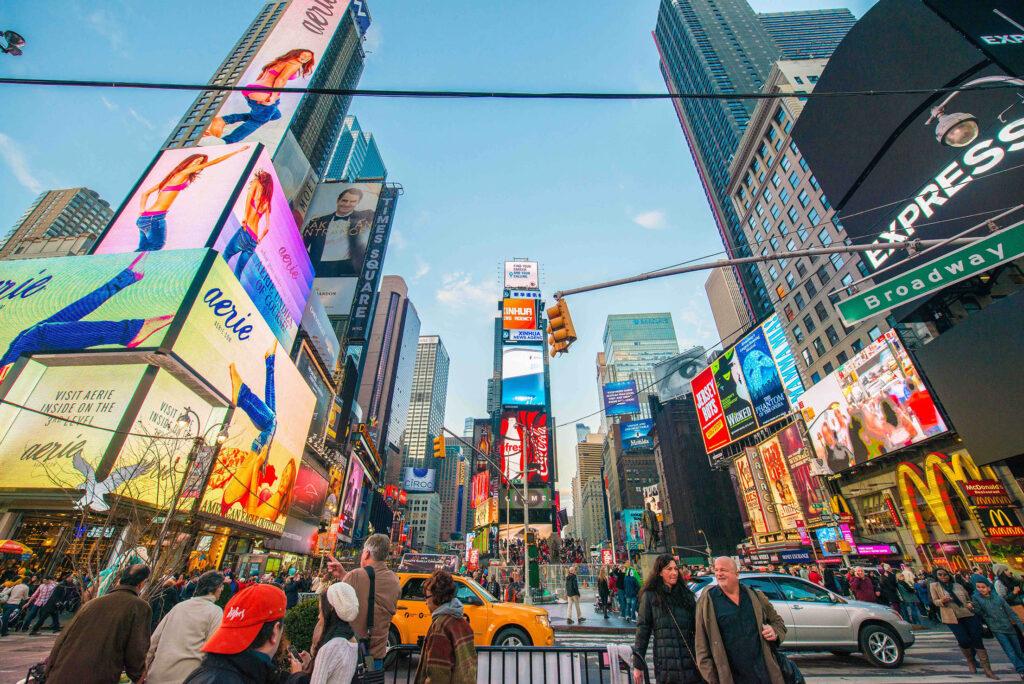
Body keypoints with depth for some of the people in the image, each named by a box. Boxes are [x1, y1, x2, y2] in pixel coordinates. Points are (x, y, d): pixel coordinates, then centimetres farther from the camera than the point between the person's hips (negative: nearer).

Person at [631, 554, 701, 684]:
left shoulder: (686, 594, 10)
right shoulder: (650, 596, -2)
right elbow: (642, 630, -3)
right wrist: (638, 665, -5)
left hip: (691, 661, 3)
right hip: (666, 664, -3)